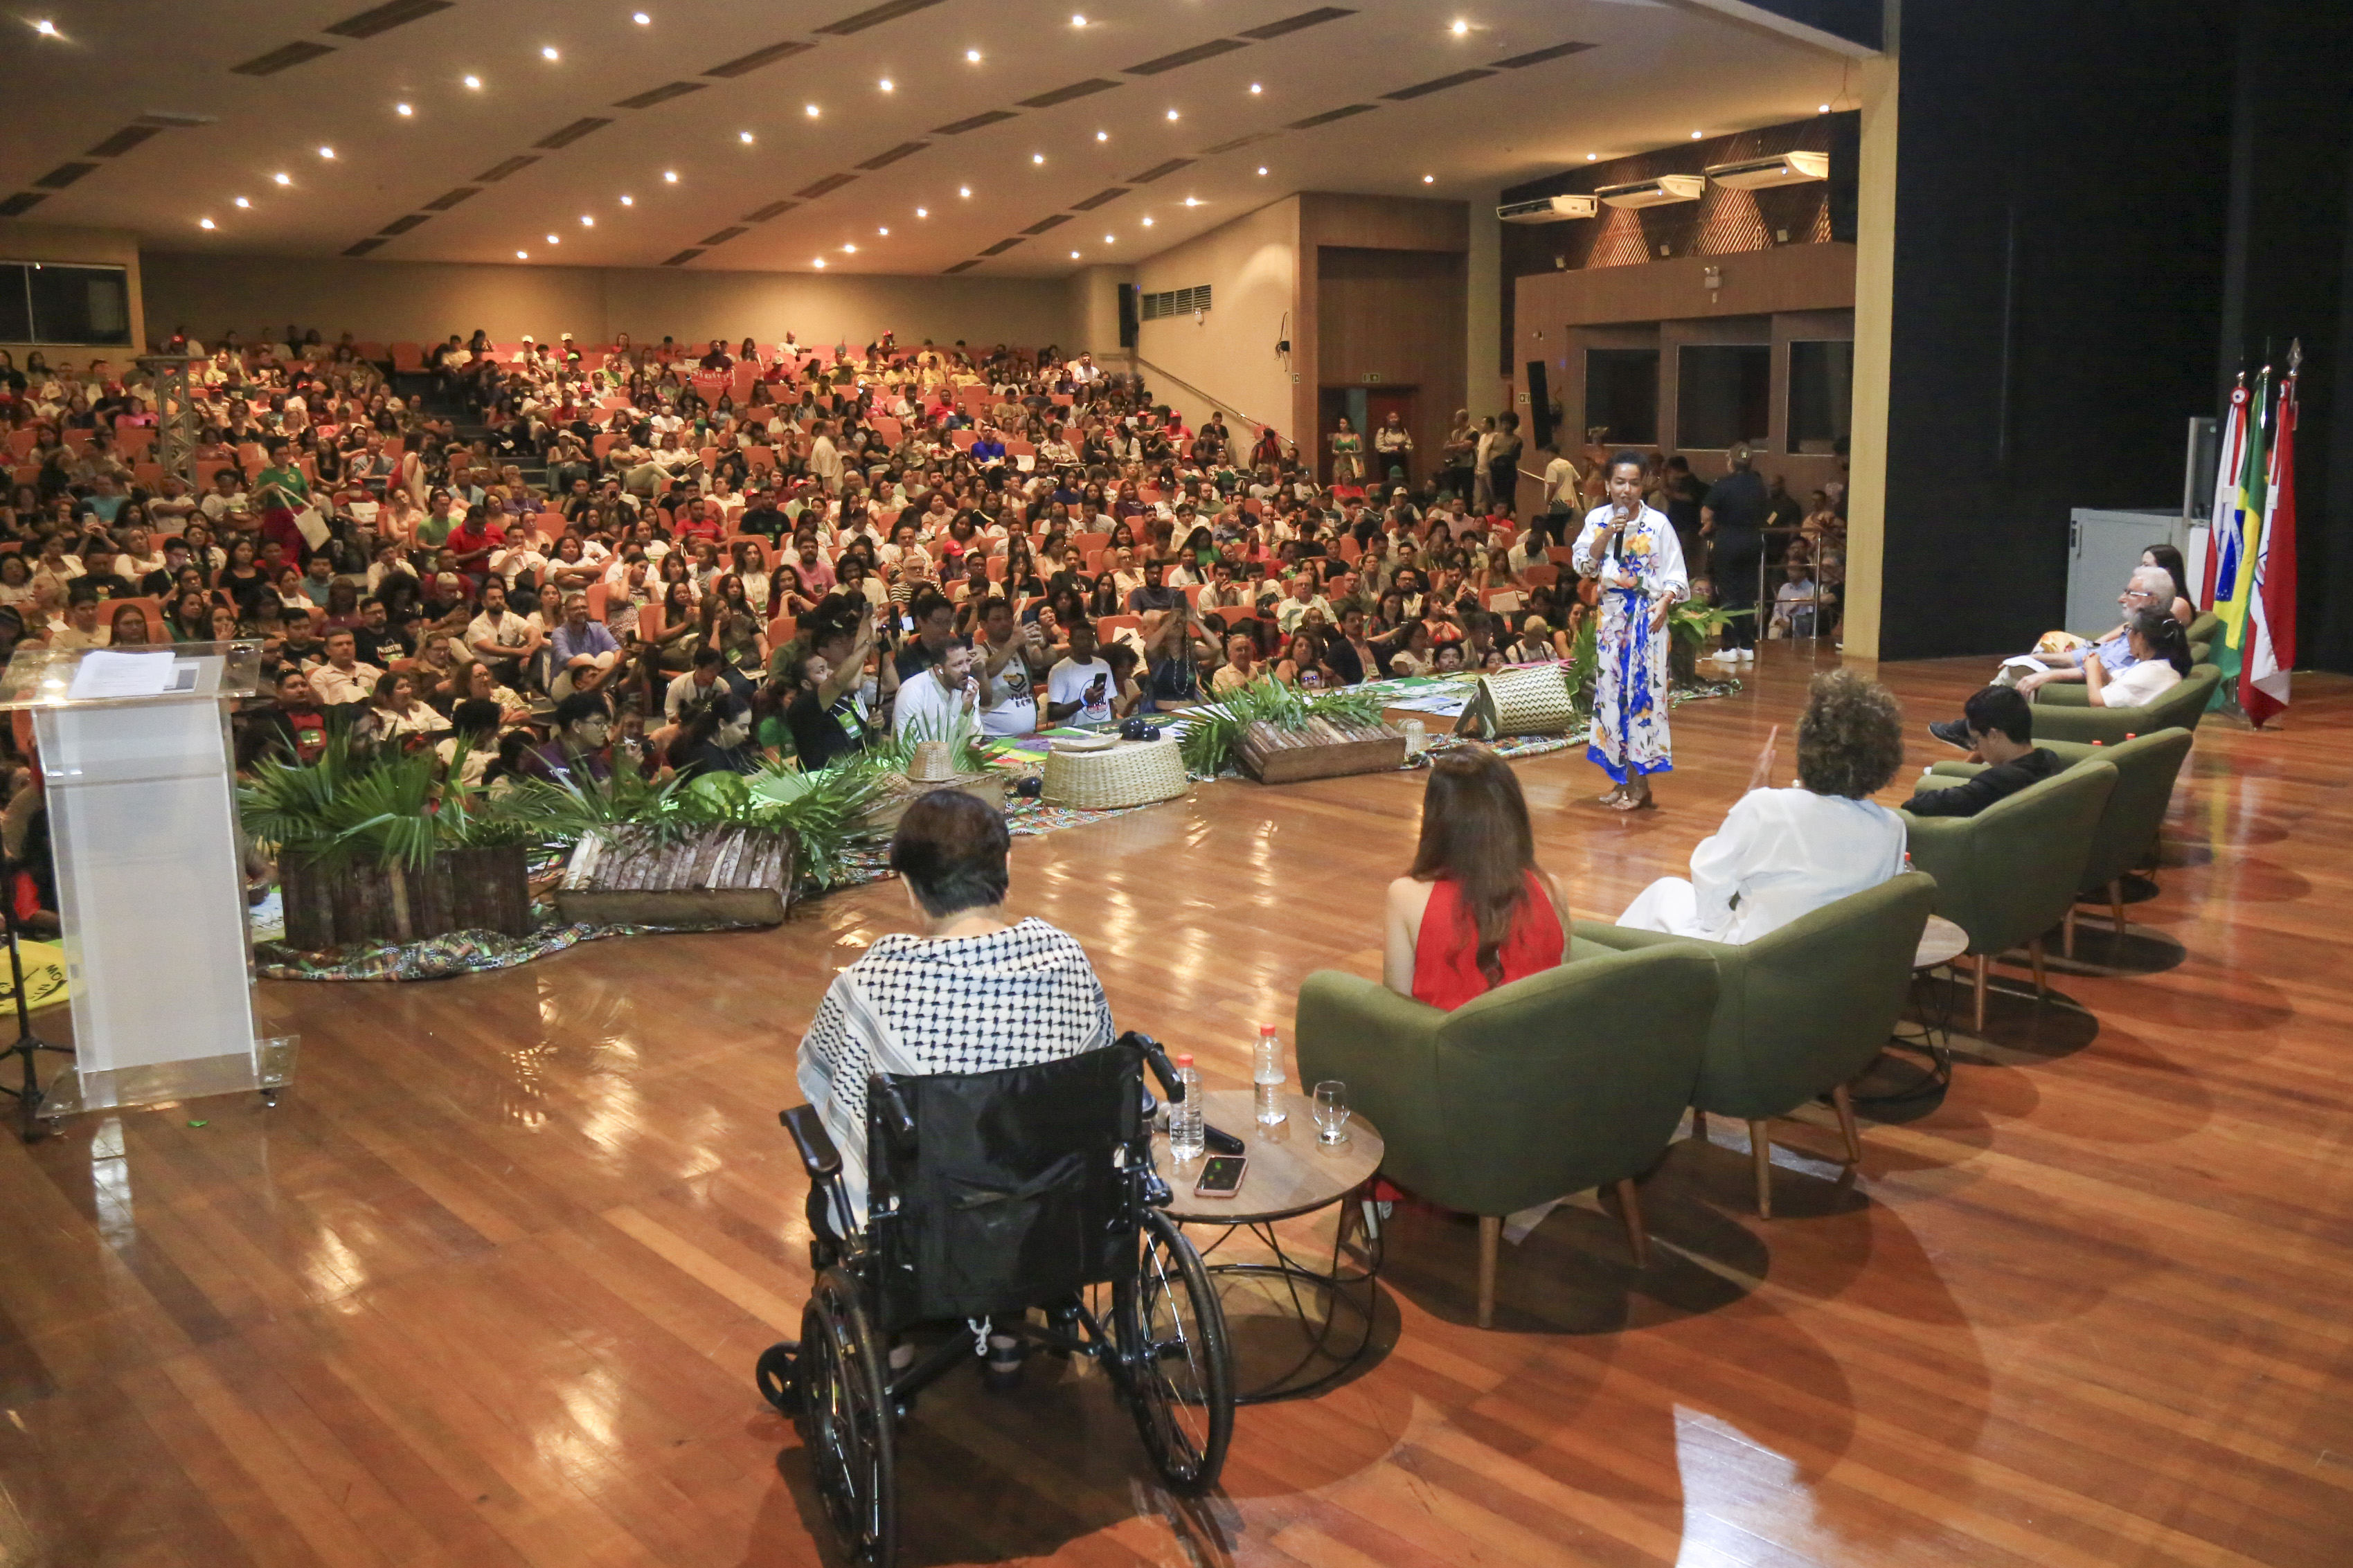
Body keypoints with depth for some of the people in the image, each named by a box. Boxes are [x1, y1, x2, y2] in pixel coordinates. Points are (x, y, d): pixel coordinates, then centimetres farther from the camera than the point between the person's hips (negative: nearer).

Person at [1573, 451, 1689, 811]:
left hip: (1646, 615, -4)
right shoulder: (1597, 519, 6)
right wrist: (1607, 534, -12)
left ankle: (1640, 783, 0)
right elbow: (1582, 565, -2)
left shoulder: (1658, 522, -3)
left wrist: (1663, 604, -18)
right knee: (1612, 690, 6)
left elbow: (1676, 574, -3)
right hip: (1611, 613, 4)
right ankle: (1622, 777, 16)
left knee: (1642, 690, -5)